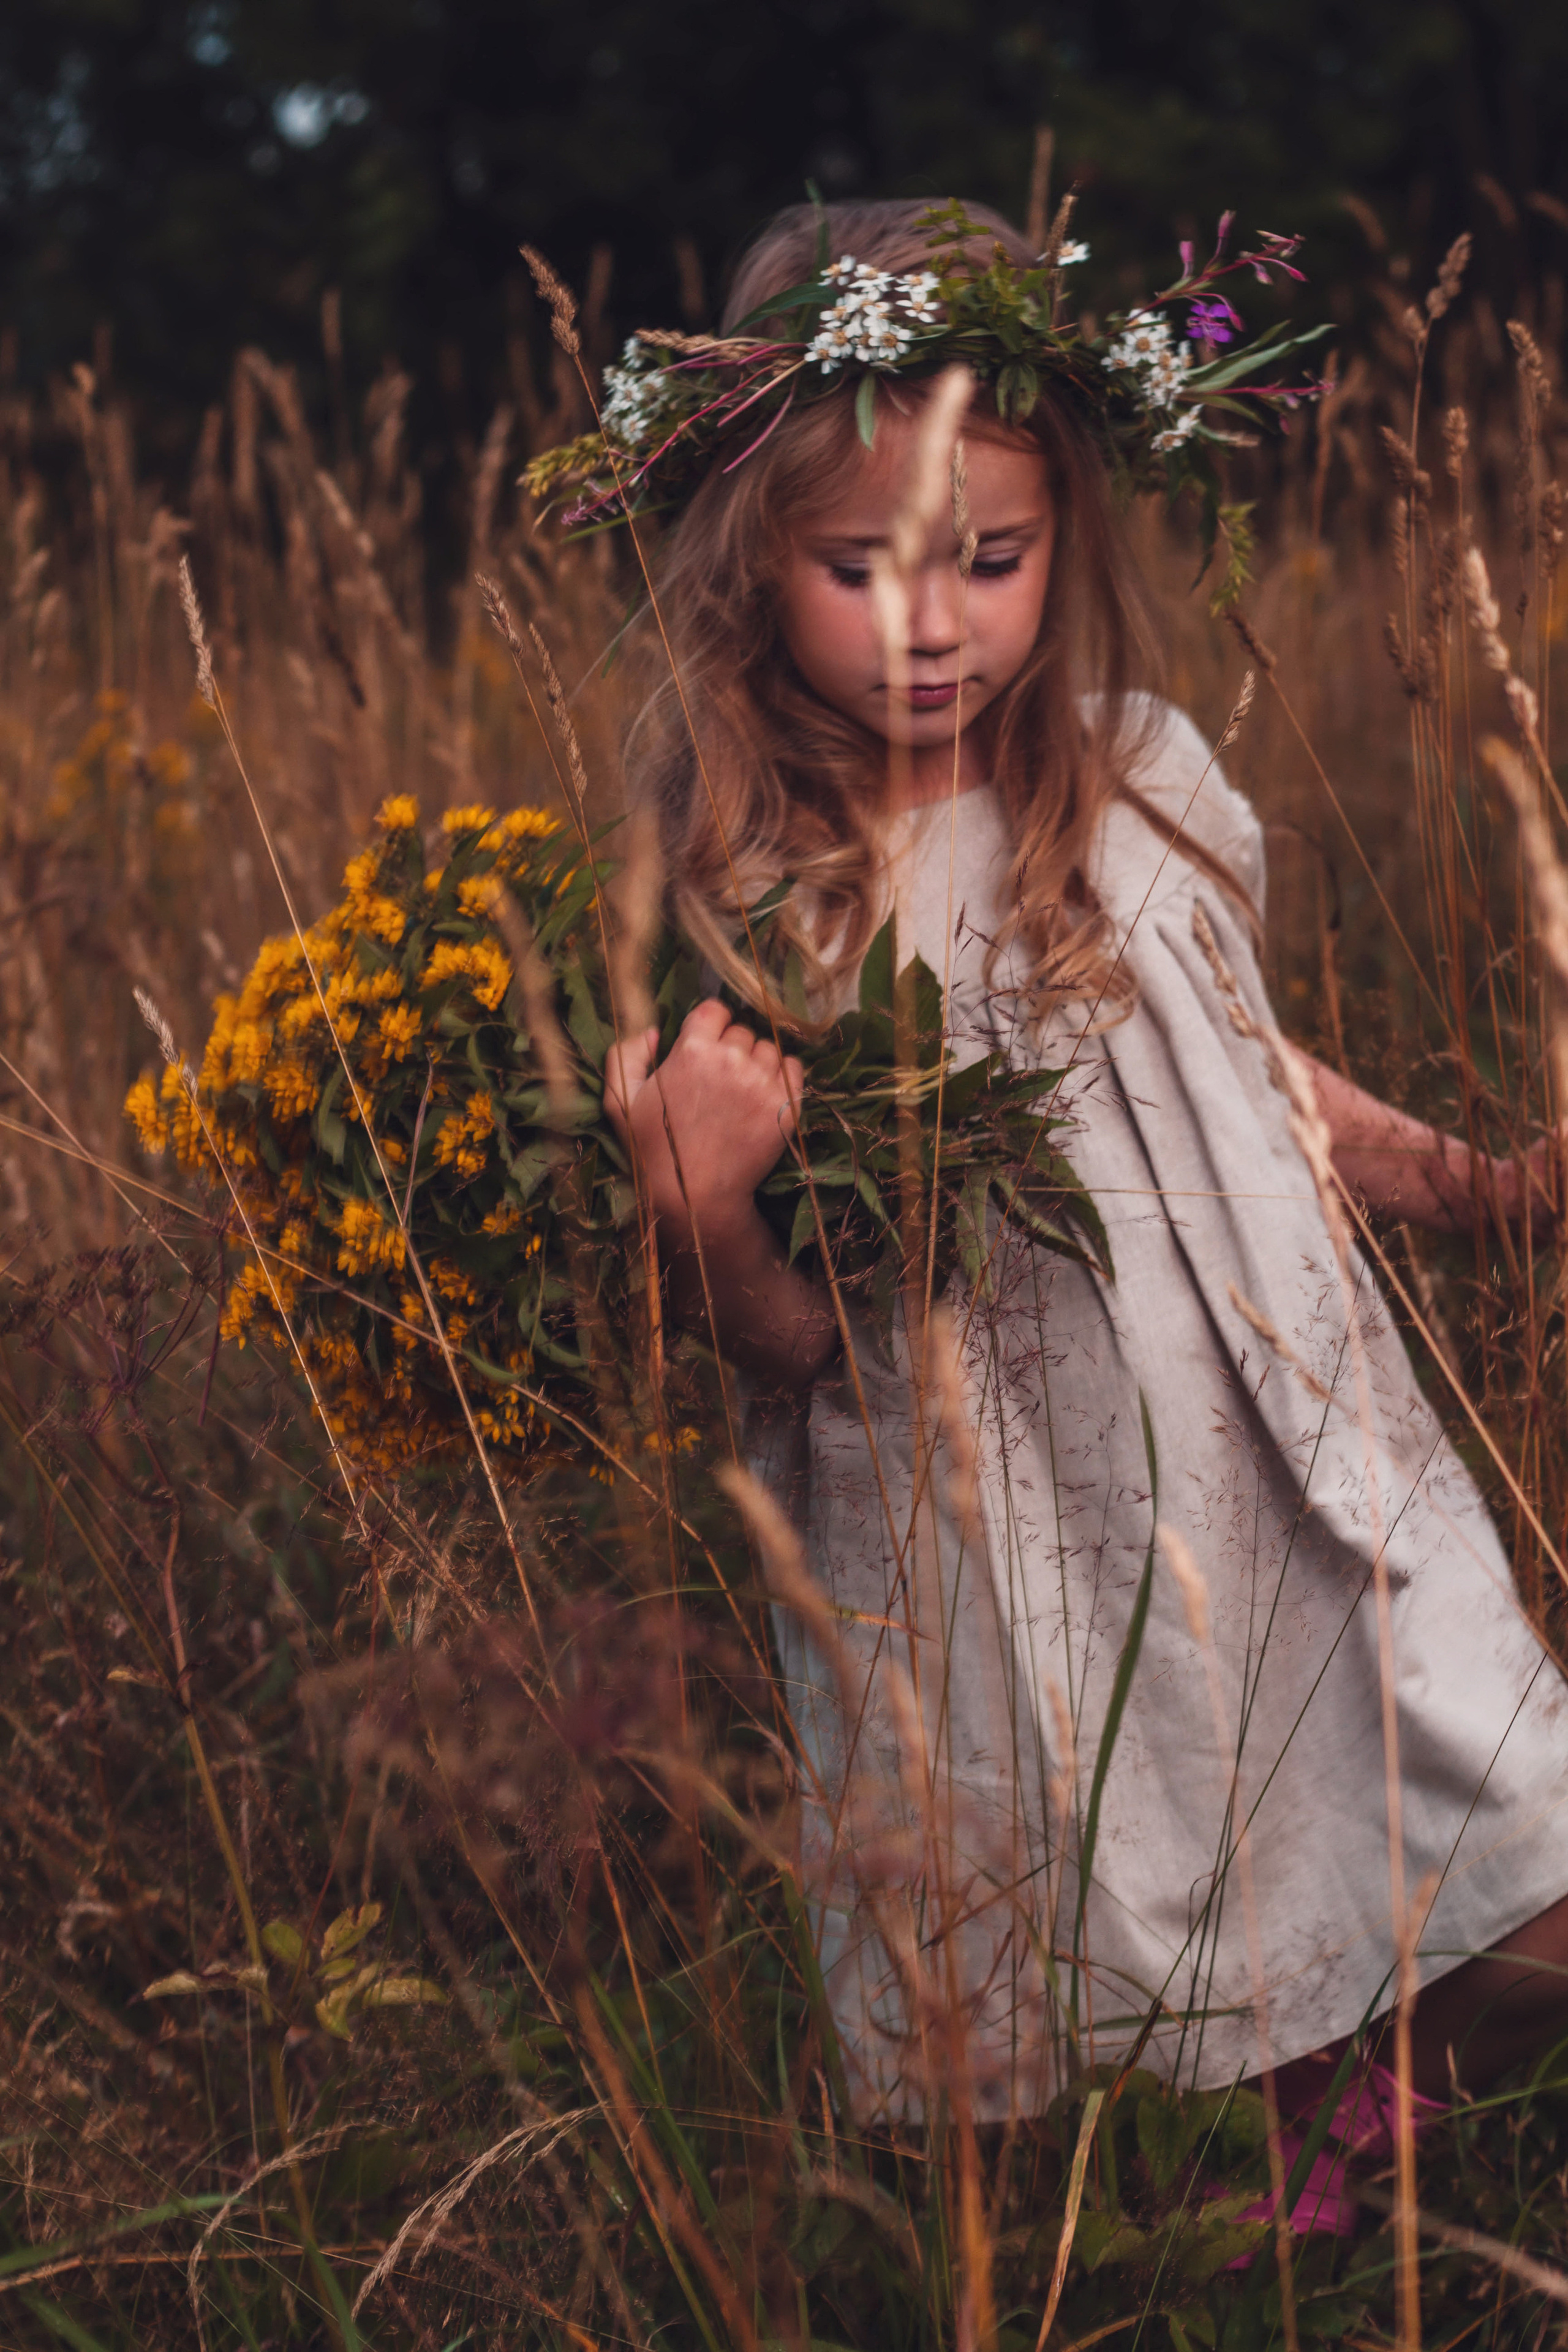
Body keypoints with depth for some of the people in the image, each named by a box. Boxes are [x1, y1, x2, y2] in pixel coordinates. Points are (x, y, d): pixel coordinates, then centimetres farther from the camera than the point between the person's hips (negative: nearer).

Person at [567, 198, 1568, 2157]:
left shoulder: (1141, 777, -1)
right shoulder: (725, 890, -10)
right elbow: (784, 1345, -9)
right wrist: (695, 1208, -27)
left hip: (1291, 1469, 3)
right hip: (988, 1566, -3)